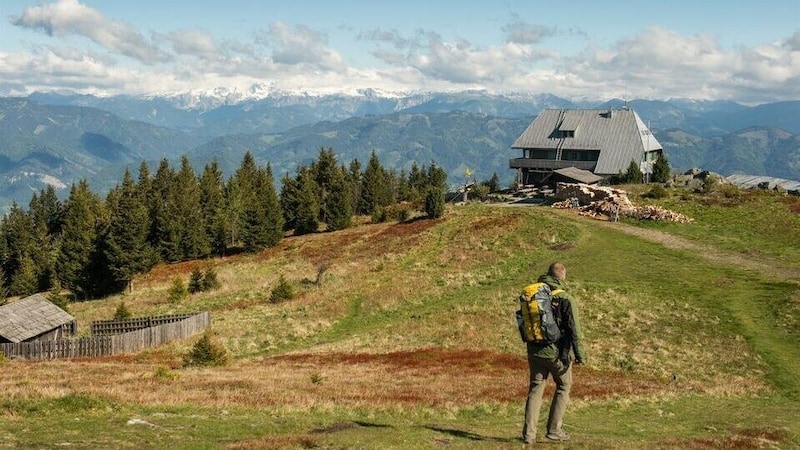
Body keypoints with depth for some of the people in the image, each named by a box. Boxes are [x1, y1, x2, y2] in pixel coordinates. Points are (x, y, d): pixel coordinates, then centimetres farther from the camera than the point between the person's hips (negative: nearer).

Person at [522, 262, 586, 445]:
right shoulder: (566, 299, -12)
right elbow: (574, 329, -13)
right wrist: (580, 354, -6)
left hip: (535, 352, 4)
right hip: (557, 352, -4)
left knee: (535, 389, 10)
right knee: (563, 387, 15)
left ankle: (529, 433, 4)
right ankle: (554, 430, 14)